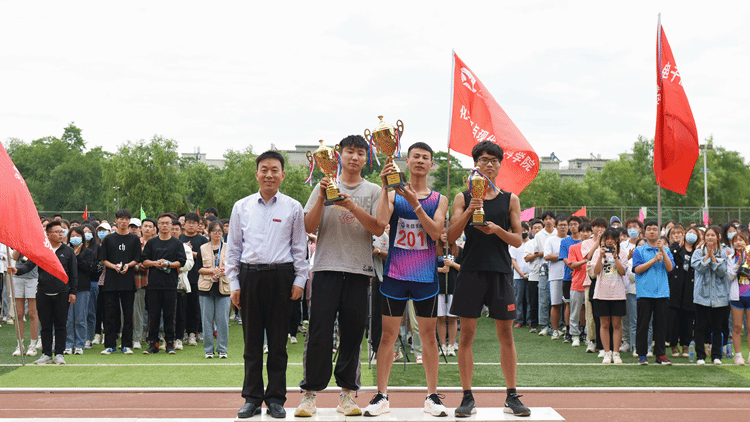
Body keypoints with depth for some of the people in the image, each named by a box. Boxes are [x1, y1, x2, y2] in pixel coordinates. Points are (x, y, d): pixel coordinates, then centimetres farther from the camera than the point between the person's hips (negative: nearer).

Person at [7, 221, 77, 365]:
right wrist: (17, 270, -23)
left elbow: (73, 273, 6)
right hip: (43, 293, 1)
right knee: (45, 325, 6)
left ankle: (59, 354, 11)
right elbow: (29, 265, -2)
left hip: (62, 293, 0)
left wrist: (73, 292, 1)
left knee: (60, 325, 3)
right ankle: (46, 354, 14)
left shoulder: (68, 251, 5)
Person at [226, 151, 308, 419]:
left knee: (278, 341, 3)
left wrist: (299, 280, 1)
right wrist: (234, 283, 4)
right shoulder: (241, 207, 8)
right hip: (250, 276, 1)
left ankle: (276, 399, 12)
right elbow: (232, 247, 10)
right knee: (252, 341, 5)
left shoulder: (292, 208, 5)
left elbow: (300, 247, 8)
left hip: (281, 276, -1)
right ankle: (252, 398, 13)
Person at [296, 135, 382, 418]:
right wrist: (322, 197, -11)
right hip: (327, 267, -1)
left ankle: (347, 393, 10)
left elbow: (378, 229, -2)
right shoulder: (325, 186, 10)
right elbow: (309, 227, 2)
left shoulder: (373, 191, 11)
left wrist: (353, 207, -14)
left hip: (359, 270, 1)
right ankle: (310, 393, 1)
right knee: (319, 332, -5)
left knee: (353, 333, 3)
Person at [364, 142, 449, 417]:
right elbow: (382, 221, -15)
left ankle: (432, 397, 14)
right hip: (395, 273, -1)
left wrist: (415, 203, -16)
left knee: (429, 335, 6)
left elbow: (436, 232, -9)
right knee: (388, 335, 1)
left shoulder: (439, 199, 7)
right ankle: (381, 397, 8)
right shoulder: (393, 195, 4)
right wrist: (384, 186, -17)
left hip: (426, 276, 1)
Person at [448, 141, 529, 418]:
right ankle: (467, 397, 6)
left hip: (500, 272, 1)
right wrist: (470, 211, -14)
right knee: (467, 334, -1)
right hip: (471, 270, -1)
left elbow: (518, 240, 6)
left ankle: (511, 397, 11)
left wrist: (497, 229, -12)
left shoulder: (510, 200, 9)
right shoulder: (463, 198, 7)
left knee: (506, 333, 3)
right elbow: (451, 237, -1)